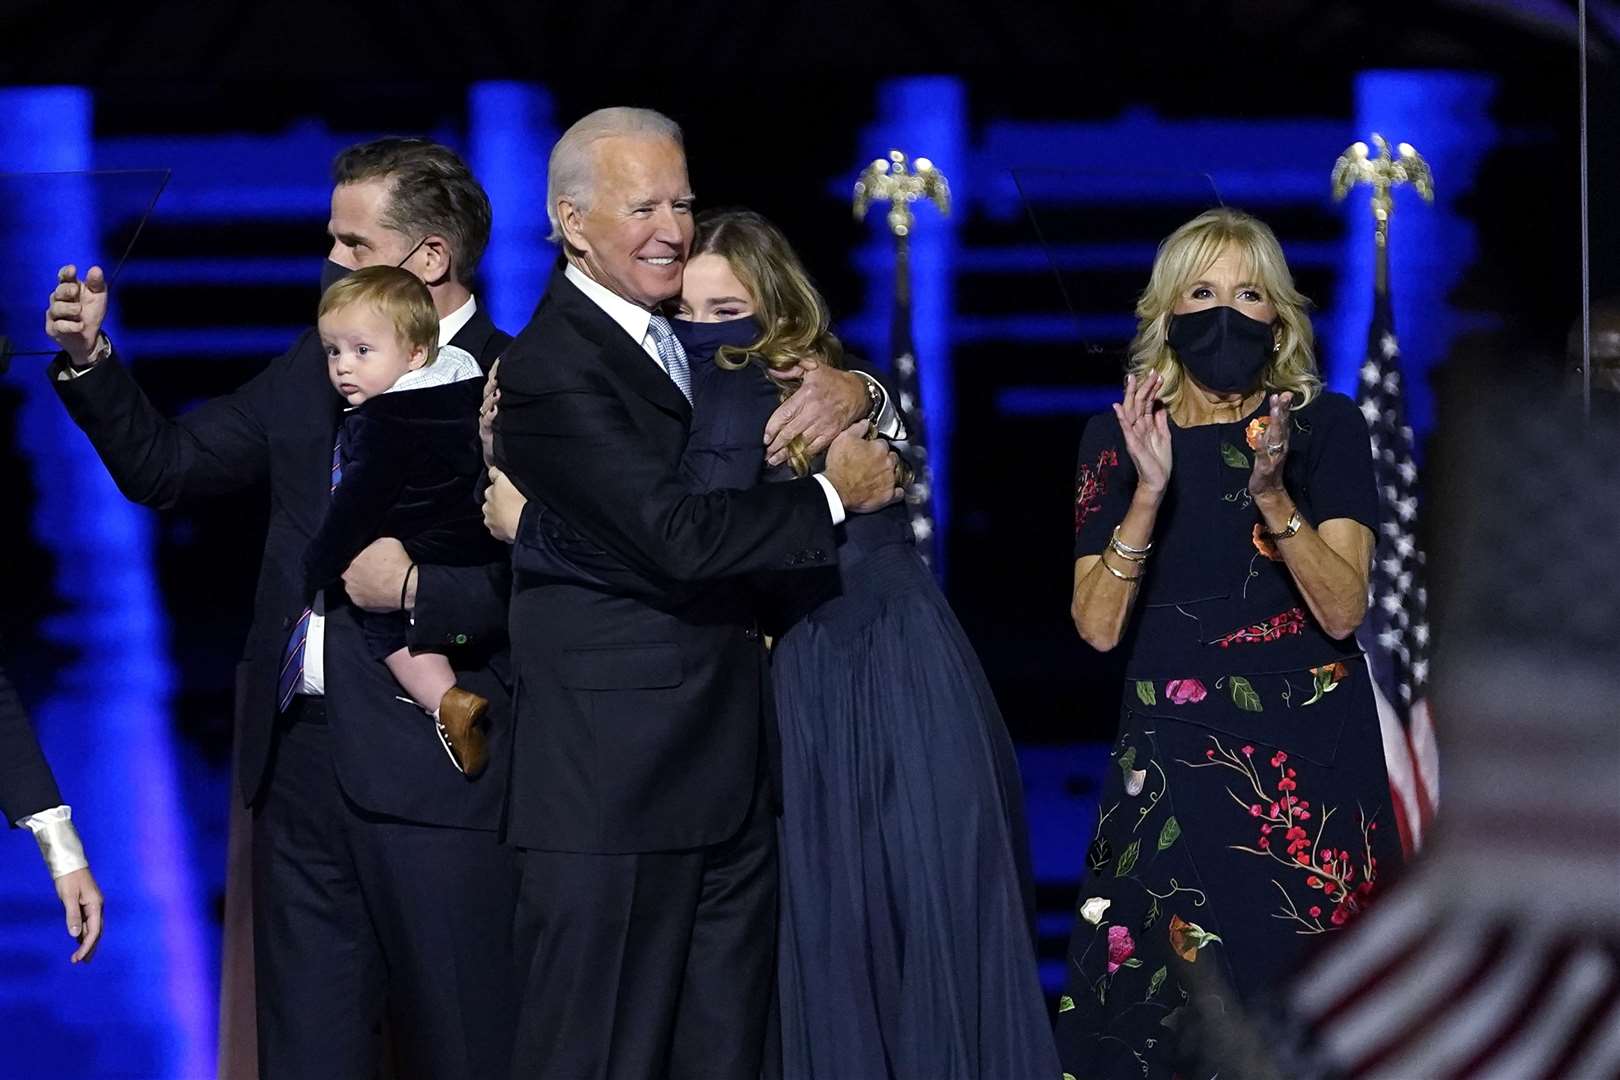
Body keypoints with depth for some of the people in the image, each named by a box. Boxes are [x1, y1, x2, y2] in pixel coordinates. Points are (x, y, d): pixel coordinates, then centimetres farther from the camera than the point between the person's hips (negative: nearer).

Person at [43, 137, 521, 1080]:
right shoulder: (315, 366, 15)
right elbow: (165, 464, 18)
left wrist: (418, 590, -19)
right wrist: (89, 358, 6)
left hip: (433, 774, -7)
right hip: (300, 754, 7)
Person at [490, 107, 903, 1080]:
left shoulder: (685, 334, 15)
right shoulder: (552, 369, -14)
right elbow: (677, 536, -22)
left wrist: (853, 396, 3)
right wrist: (833, 492, -11)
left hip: (728, 770, 9)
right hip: (619, 776, -9)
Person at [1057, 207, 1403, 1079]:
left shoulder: (1327, 427, 0)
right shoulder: (1117, 437, 3)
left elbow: (1342, 610, -9)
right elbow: (1098, 627, -6)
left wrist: (1272, 496, -22)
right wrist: (1150, 494, -18)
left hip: (1309, 754, -1)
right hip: (1171, 754, 1)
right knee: (1161, 1003, -2)